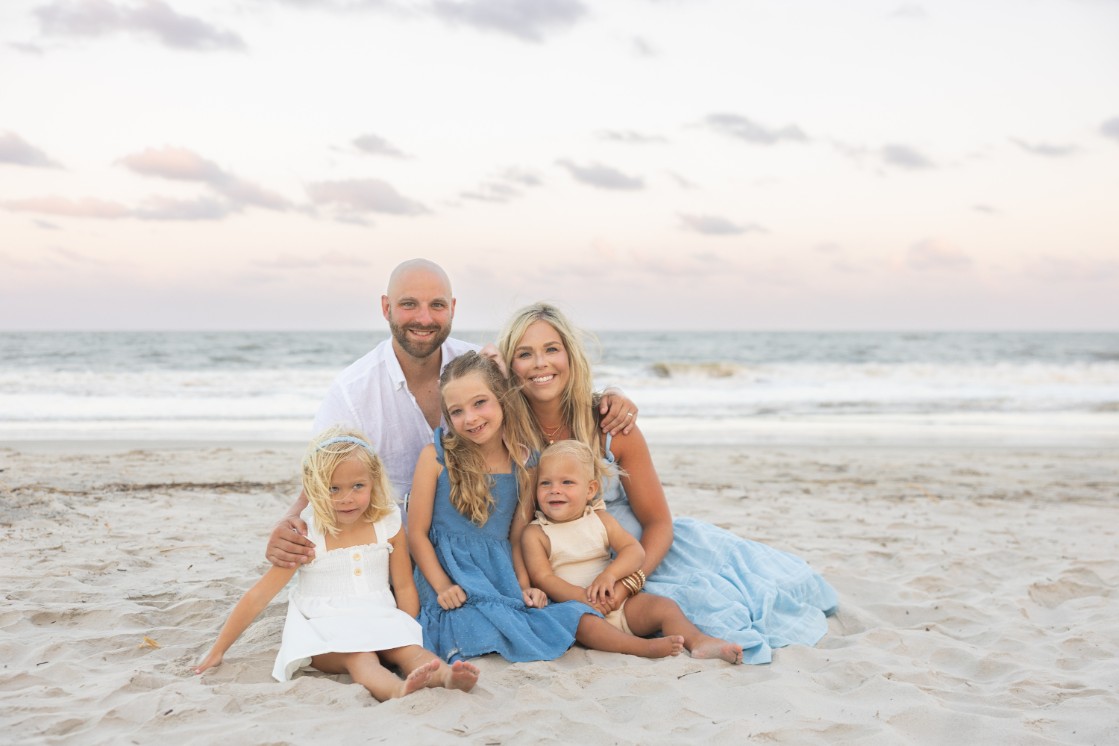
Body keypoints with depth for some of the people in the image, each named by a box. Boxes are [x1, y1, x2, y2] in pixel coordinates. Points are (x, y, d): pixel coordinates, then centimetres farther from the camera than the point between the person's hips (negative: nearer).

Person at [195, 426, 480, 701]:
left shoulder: (388, 524, 1)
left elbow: (404, 587, 10)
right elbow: (258, 596, -3)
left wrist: (410, 632, -3)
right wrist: (217, 651, -1)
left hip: (379, 619, 3)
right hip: (325, 629, -3)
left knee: (409, 649, -28)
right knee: (358, 657, -35)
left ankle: (446, 675, -57)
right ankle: (398, 690, -63)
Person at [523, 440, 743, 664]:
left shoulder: (600, 519, 11)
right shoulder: (535, 534, 2)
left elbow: (635, 550, 1)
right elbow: (542, 577, -10)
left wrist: (610, 574, -20)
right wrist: (583, 598, -24)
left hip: (619, 601, 4)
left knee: (664, 606, -16)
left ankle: (700, 642, -33)